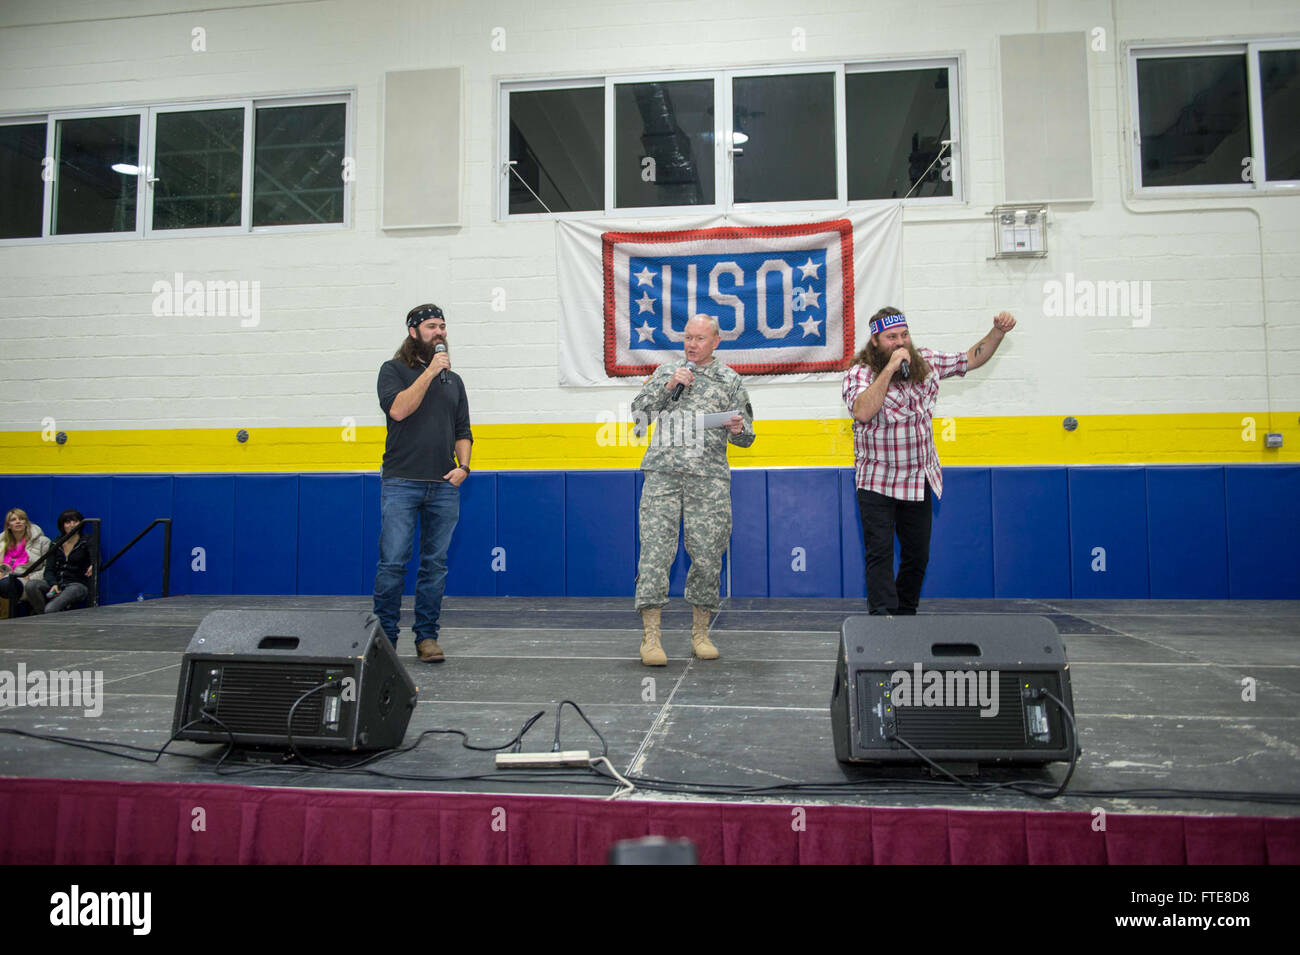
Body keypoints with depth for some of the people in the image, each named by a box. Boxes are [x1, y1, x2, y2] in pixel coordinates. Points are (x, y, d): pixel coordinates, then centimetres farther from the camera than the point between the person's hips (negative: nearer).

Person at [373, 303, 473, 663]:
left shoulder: (453, 380, 19)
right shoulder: (394, 370, 7)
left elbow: (463, 432, 19)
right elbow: (398, 409, -12)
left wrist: (463, 465, 2)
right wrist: (429, 372, -11)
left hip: (444, 486, 4)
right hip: (401, 484, -4)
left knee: (435, 565, 6)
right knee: (392, 564, -5)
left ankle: (427, 636, 14)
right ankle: (384, 637, 6)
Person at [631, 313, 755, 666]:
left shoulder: (730, 380, 15)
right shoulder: (666, 370, 18)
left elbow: (745, 437, 13)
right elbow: (640, 410, 9)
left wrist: (739, 429, -10)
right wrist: (668, 386, -3)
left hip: (709, 477, 0)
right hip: (663, 471, 0)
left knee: (707, 554, 0)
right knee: (656, 547, -8)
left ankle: (700, 632, 14)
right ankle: (650, 634, -5)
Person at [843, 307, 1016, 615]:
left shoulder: (925, 362, 4)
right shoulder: (859, 372, -11)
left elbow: (970, 359, 16)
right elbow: (862, 412, -29)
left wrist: (998, 332, 2)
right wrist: (889, 369, -29)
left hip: (920, 480, 5)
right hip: (878, 483, -5)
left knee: (917, 555, 12)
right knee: (880, 554, -9)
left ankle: (906, 614, 26)